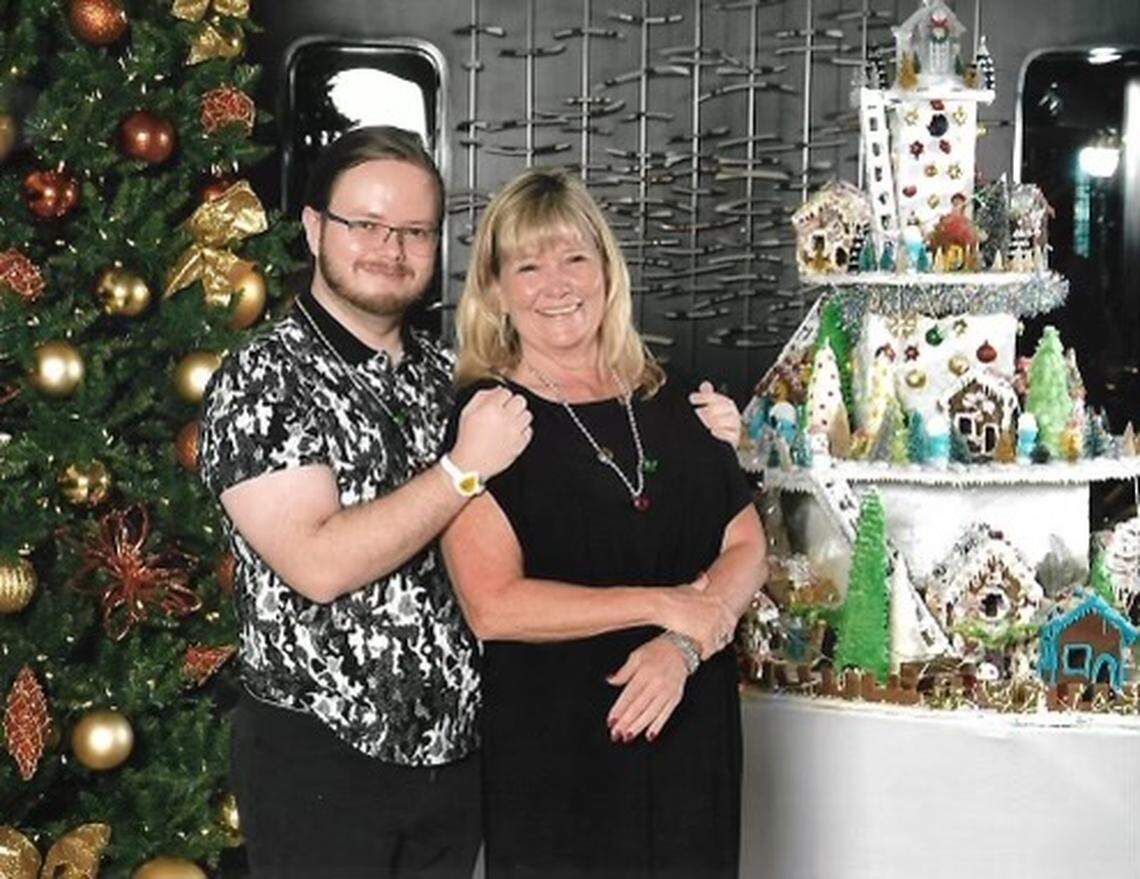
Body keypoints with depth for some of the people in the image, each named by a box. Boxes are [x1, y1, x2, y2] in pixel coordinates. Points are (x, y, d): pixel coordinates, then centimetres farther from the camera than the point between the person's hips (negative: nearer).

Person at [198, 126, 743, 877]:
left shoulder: (452, 375, 8)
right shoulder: (262, 379, -10)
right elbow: (318, 565, -21)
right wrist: (466, 468, -18)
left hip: (458, 749, 6)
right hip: (317, 757, -5)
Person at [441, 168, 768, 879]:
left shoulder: (669, 401, 9)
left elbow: (747, 548, 7)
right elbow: (493, 606, -17)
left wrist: (684, 645, -12)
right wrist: (663, 604, -15)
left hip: (690, 736, 5)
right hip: (548, 759, -4)